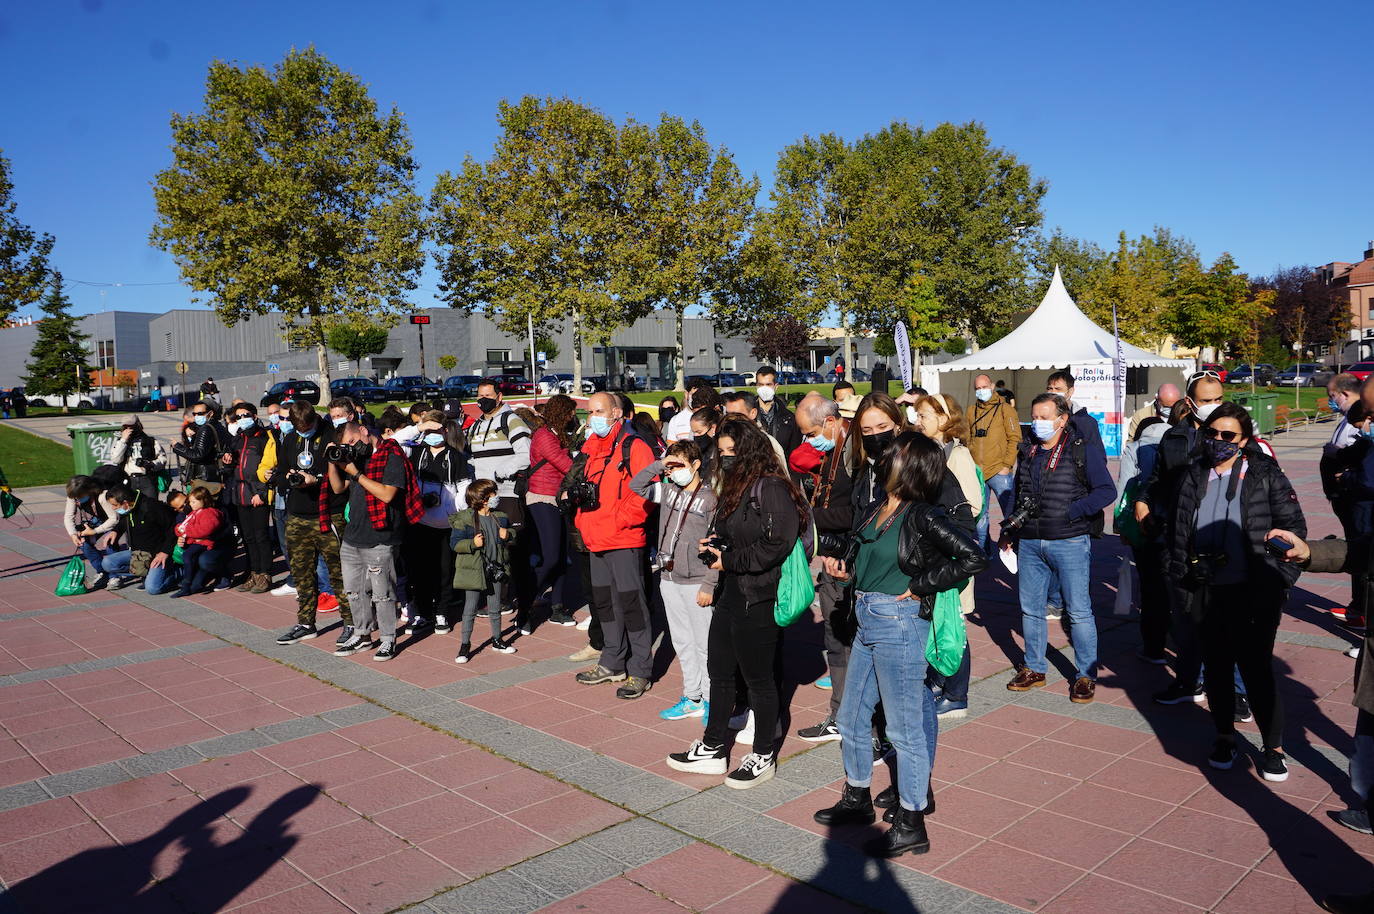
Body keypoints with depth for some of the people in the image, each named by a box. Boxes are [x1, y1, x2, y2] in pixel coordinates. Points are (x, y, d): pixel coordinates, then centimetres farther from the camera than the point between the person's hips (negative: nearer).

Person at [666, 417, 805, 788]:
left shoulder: (771, 488, -16)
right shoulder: (734, 487, 14)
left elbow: (779, 543, -23)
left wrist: (729, 560, -16)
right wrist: (712, 546, 3)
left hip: (759, 599, -9)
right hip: (730, 594, 10)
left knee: (759, 678, 5)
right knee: (719, 672, 16)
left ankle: (763, 756, 21)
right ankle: (712, 750, 30)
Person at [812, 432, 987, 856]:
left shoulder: (923, 516, -16)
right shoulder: (880, 508, 6)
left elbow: (973, 557, -22)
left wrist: (920, 587, -18)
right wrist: (848, 570, 3)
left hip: (899, 624, -9)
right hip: (868, 622, 9)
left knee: (905, 726, 3)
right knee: (851, 717, 18)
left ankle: (910, 825, 16)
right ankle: (857, 798, 36)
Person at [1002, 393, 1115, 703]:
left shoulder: (1083, 451, -5)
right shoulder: (1028, 453, 12)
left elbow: (1107, 491, -12)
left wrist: (1069, 513, -20)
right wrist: (1009, 529, 14)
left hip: (1070, 541, -5)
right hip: (1029, 543, 5)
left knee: (1078, 610, 1)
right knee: (1030, 608, 11)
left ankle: (1086, 676, 14)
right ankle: (1034, 669, 25)